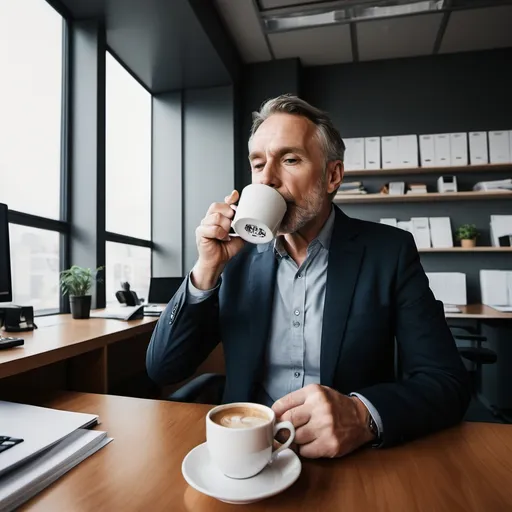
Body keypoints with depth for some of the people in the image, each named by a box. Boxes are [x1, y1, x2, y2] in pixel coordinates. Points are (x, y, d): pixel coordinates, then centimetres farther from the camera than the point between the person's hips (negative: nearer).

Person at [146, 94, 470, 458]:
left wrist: (363, 416, -29)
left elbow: (448, 382, -10)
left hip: (353, 461, -1)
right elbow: (163, 370, -2)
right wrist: (207, 271, -15)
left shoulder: (389, 252, -6)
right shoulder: (240, 256, -1)